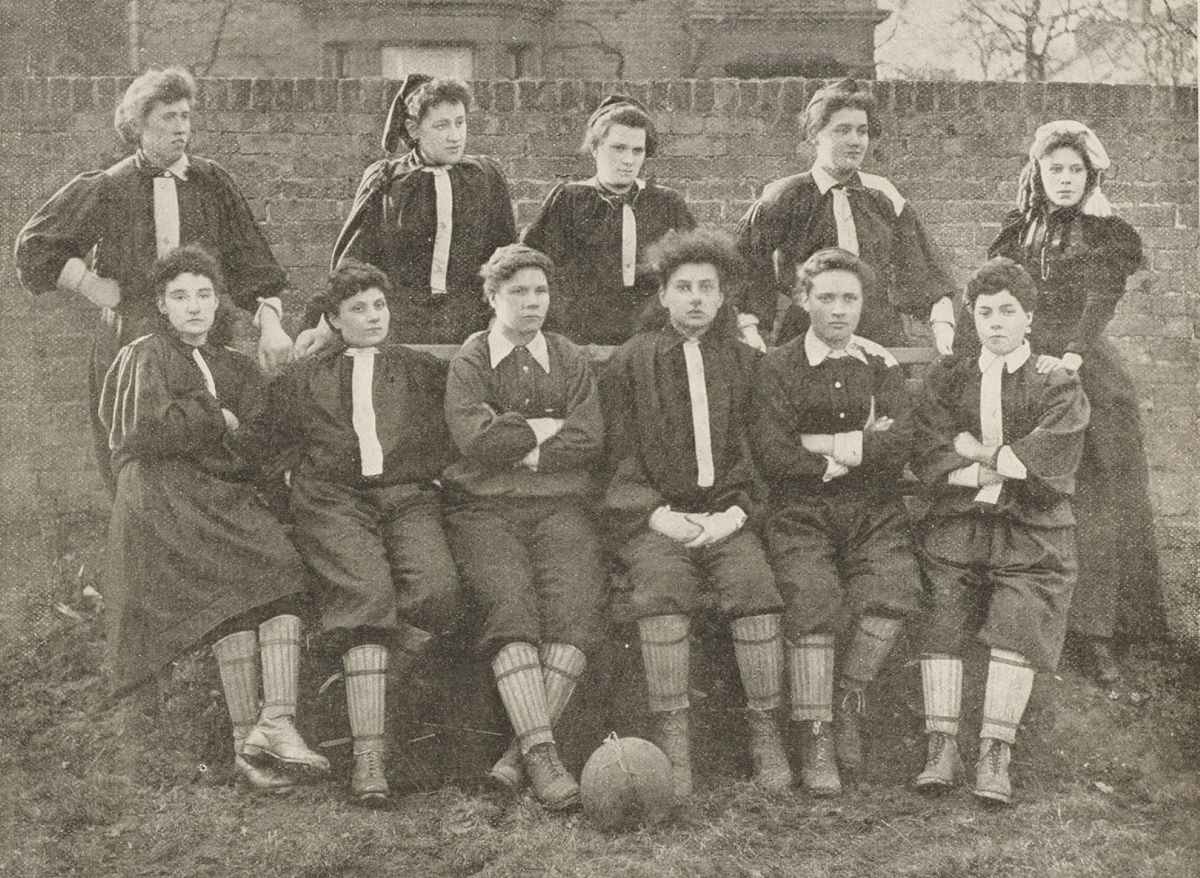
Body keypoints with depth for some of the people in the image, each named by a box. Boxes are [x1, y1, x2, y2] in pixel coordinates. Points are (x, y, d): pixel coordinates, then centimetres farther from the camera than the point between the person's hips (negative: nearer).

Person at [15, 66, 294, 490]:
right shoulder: (108, 189, 4)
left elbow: (250, 262, 4)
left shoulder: (212, 182, 6)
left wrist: (270, 323, -9)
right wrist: (93, 286, 1)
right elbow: (34, 244, 11)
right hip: (129, 342, 0)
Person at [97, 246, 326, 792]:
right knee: (240, 582, -26)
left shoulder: (233, 367, 26)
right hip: (162, 496, -5)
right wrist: (215, 418, 2)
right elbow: (146, 429, -6)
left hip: (225, 495, 6)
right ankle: (247, 739, -28)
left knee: (284, 575, -21)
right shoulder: (143, 358, 10)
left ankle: (275, 722, -28)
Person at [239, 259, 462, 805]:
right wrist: (302, 468, 5)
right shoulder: (302, 379, 24)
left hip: (408, 495, 1)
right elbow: (258, 440, 19)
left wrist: (434, 467, 2)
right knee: (365, 592, -30)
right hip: (333, 499, -1)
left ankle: (363, 688, -10)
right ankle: (368, 753, -32)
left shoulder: (424, 372, 25)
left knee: (435, 588, -30)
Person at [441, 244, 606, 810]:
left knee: (574, 601, -26)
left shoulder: (573, 362, 19)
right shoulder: (468, 362, 12)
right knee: (510, 602, -28)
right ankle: (542, 753, -33)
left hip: (561, 507, 2)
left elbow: (590, 442, 5)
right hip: (484, 509, -2)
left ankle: (524, 748, -26)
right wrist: (548, 428, 1)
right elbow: (474, 439, -6)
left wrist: (516, 445, -1)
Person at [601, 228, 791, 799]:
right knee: (662, 586, -32)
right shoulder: (630, 362, 11)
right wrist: (658, 515, -9)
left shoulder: (744, 361, 17)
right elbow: (620, 457, 6)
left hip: (727, 513, 1)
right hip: (655, 516, -1)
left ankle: (765, 735, -20)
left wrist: (736, 512, -4)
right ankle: (671, 740, -30)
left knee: (756, 584, -28)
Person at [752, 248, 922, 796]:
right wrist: (856, 449, -5)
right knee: (812, 598, -27)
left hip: (875, 511, 2)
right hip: (802, 512, -2)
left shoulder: (881, 366, 13)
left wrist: (820, 445, -7)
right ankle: (815, 737, -15)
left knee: (895, 589, -25)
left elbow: (899, 446, -2)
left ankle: (850, 693, 0)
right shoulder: (778, 368, 5)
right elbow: (772, 457, -7)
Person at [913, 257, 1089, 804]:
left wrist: (974, 452, -1)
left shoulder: (1059, 386, 10)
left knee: (1018, 623, -20)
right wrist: (998, 468, -6)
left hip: (1032, 534, -1)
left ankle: (994, 755, -16)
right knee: (942, 615, -18)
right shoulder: (947, 378, 16)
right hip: (956, 526, 2)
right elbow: (928, 460, 4)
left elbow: (1045, 462, -5)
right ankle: (942, 746, -13)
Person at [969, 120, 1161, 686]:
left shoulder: (1109, 235, 5)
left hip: (1084, 371, -2)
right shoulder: (1016, 232, 14)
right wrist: (964, 352, -11)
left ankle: (1095, 633, 1)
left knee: (1094, 503, -5)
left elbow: (1100, 303, -11)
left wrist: (1073, 354, -29)